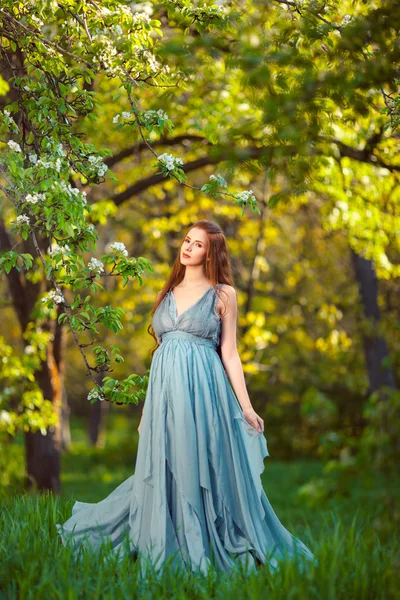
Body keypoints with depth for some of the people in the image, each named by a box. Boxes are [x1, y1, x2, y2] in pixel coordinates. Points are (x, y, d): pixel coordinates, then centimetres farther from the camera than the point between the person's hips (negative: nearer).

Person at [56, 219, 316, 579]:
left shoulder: (223, 294, 4)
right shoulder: (168, 293, 17)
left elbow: (229, 353, 1)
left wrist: (246, 406, -6)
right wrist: (148, 408, 17)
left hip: (202, 389, -4)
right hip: (164, 390, 4)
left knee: (199, 467, -3)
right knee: (163, 470, 5)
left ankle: (204, 550, 7)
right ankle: (168, 550, 15)